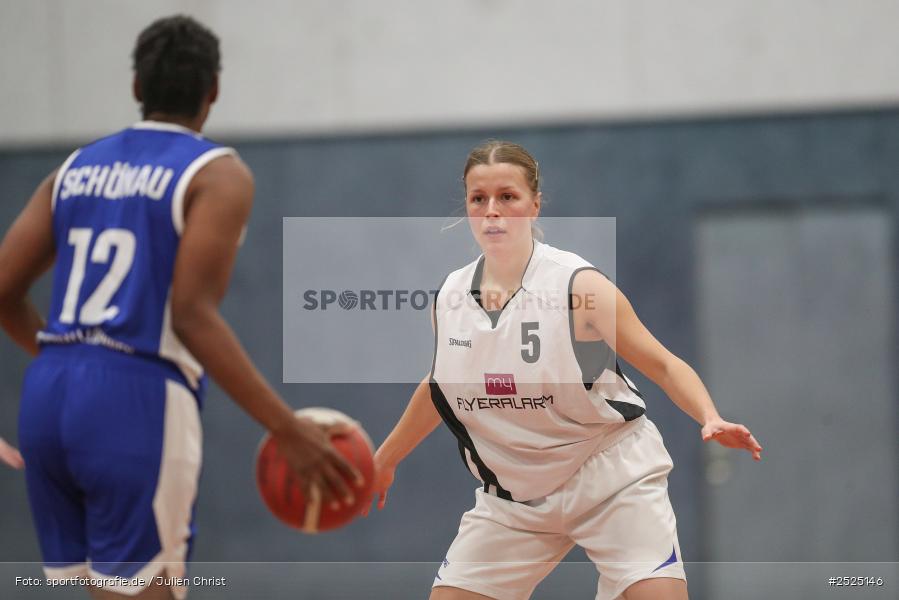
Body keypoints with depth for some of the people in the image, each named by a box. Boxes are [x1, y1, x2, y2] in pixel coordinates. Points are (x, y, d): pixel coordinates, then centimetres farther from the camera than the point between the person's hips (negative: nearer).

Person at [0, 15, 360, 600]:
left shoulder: (76, 169, 16)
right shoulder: (219, 174, -3)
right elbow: (192, 313, -14)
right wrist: (287, 428, -15)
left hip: (48, 394, 7)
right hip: (137, 402, -7)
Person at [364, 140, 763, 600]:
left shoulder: (577, 284, -16)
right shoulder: (450, 297, -2)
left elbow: (663, 364, -11)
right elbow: (440, 387, 18)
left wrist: (711, 420, -28)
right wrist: (385, 459, 27)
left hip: (611, 477, -4)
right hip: (512, 494, 4)